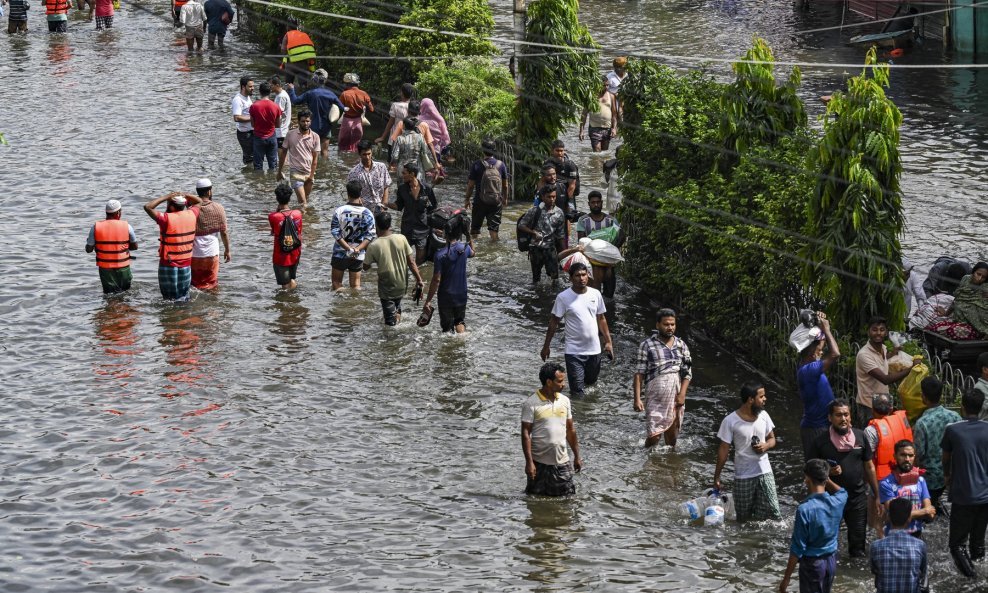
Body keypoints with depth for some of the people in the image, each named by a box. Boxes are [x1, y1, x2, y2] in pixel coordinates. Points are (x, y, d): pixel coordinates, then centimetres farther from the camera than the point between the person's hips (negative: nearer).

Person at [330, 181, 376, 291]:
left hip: (340, 253, -2)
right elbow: (370, 235, -12)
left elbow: (336, 233, -15)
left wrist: (348, 249, -15)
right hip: (358, 256, 2)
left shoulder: (339, 211, -13)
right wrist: (357, 249, -16)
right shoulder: (367, 213, -8)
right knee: (356, 285, 11)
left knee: (337, 282, 11)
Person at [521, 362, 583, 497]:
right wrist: (529, 462, -16)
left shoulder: (565, 401, 6)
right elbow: (525, 433, -11)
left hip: (562, 462, 4)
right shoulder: (531, 404, -10)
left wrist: (577, 456, 14)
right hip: (539, 463, -4)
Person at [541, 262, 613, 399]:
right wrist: (546, 346, -1)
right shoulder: (563, 297, -10)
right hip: (574, 351, -4)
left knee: (591, 382, 20)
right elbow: (554, 322, -3)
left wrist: (608, 342, 9)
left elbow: (601, 319, 11)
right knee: (578, 394, -5)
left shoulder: (596, 294, 1)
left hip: (594, 349, 4)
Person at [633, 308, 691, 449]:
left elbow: (688, 372, 7)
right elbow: (639, 374, -6)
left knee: (672, 435, 11)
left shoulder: (681, 345, 7)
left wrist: (682, 394, -7)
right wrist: (637, 399, -13)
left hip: (676, 396, 4)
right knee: (653, 436, -9)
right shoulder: (647, 345, -4)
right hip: (656, 397, -4)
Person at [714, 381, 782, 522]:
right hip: (743, 477, -3)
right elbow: (724, 450, -6)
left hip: (764, 473, 3)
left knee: (772, 511, -7)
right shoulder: (730, 421, -12)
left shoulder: (763, 415, 1)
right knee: (743, 518, 6)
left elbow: (772, 439, 13)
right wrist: (716, 477, -4)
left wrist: (766, 446, -12)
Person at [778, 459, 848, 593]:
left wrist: (786, 578, -13)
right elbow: (842, 492, 23)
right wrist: (827, 480, 12)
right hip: (831, 560, 6)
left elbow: (797, 549, -20)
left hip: (812, 563, -6)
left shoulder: (804, 509, -24)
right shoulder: (837, 501, -8)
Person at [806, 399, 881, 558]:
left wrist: (876, 497, 7)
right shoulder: (821, 442, -8)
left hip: (858, 498, 2)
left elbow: (869, 467, 7)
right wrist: (827, 472, -21)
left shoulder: (860, 436, -1)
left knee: (858, 545, 10)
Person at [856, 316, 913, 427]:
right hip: (868, 407, -8)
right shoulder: (864, 354, -22)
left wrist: (891, 354, 25)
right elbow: (885, 379, -29)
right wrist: (910, 369, -28)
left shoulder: (883, 349, 6)